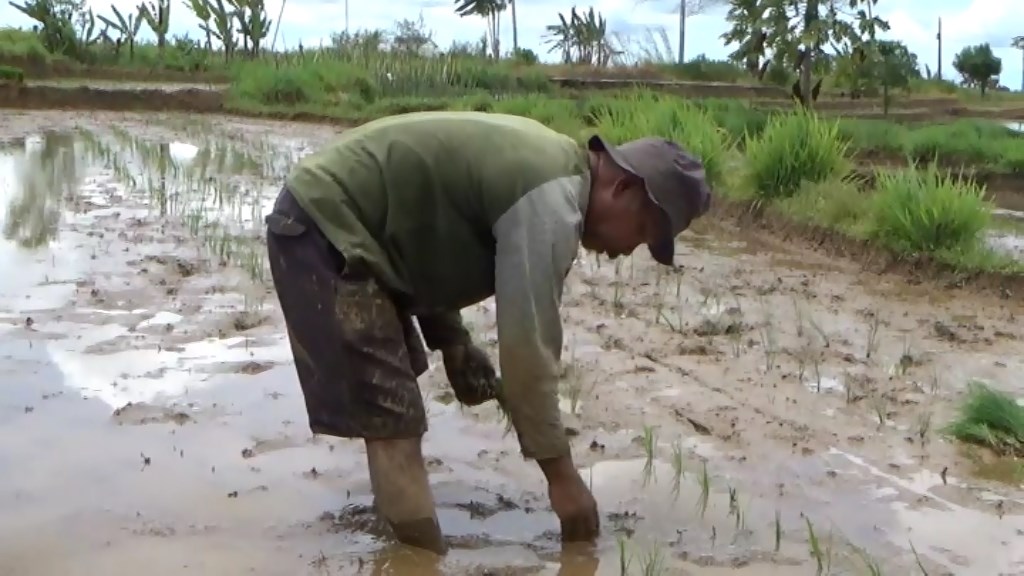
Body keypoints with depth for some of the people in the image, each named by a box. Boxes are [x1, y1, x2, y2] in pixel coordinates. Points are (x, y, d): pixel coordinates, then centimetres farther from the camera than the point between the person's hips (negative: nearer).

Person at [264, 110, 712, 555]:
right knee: (392, 420, -12)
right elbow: (525, 347, -24)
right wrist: (561, 474, -16)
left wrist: (453, 341, 11)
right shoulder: (550, 203, -21)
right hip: (325, 228, -11)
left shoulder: (548, 163, 10)